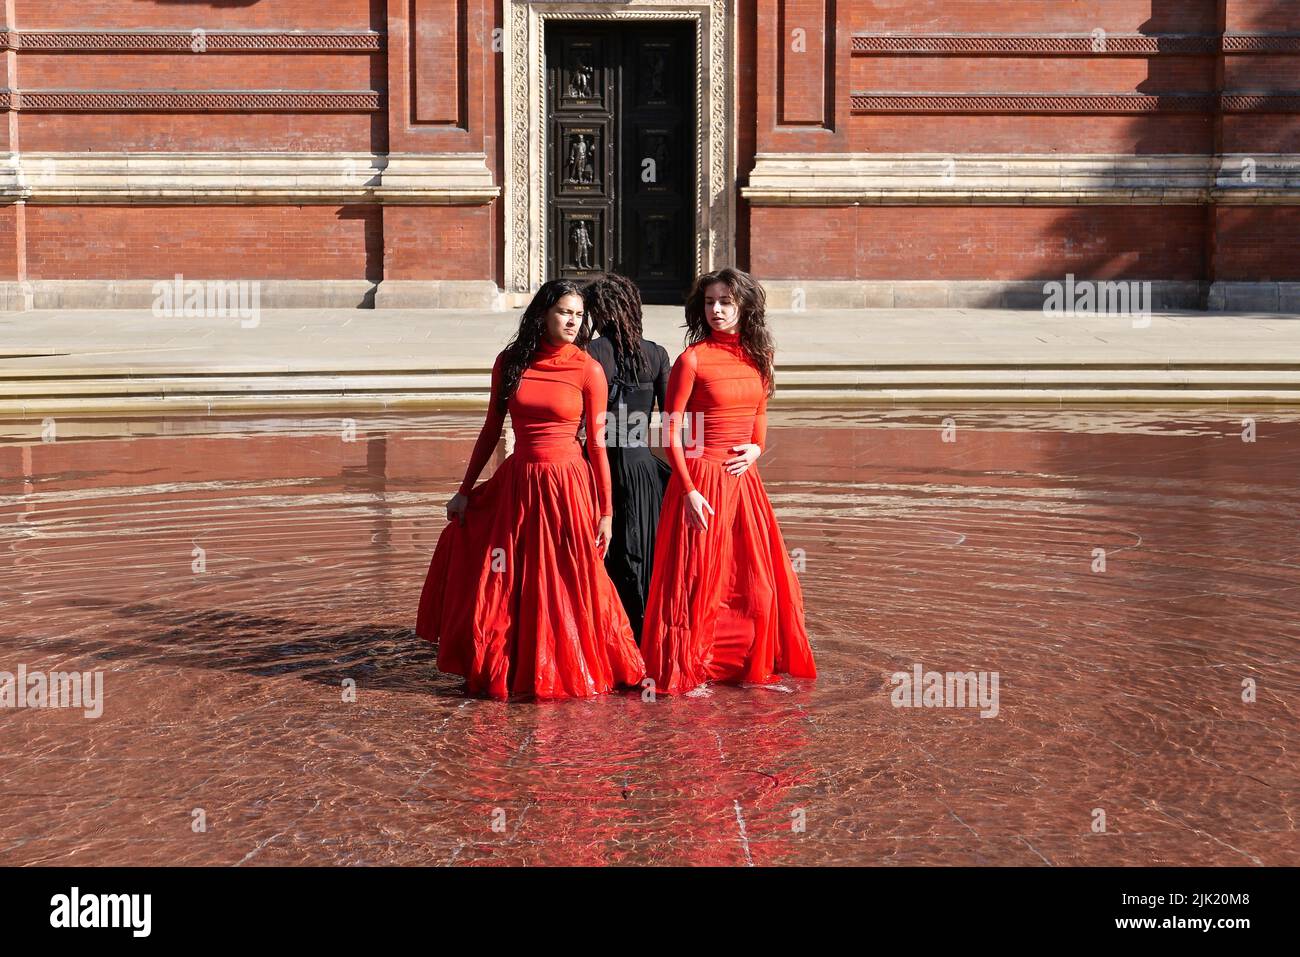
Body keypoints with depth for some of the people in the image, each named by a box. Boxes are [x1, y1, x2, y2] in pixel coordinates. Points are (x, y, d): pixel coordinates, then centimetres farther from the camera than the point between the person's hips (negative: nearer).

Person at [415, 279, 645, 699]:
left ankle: (569, 670, 24)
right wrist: (465, 489, 10)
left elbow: (598, 443, -3)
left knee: (567, 585, 5)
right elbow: (491, 429, 11)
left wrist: (606, 510, -3)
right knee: (501, 586, 8)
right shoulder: (509, 362, 3)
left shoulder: (588, 370, -5)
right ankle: (503, 669, 27)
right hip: (516, 483, 3)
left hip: (568, 486, -3)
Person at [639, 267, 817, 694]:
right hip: (702, 478, -6)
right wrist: (689, 491, -17)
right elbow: (671, 431, -10)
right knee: (698, 578, 0)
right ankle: (684, 671, 13)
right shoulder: (693, 358, -9)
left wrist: (756, 448, 2)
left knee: (757, 577, 10)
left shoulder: (756, 356, 8)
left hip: (744, 479, 6)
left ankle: (750, 663, 25)